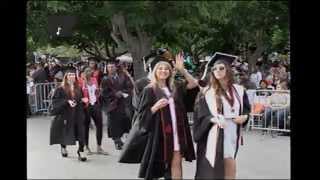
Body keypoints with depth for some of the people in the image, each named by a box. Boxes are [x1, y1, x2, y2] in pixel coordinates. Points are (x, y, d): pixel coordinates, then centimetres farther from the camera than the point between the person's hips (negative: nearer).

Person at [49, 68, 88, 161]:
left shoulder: (78, 89, 9)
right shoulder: (60, 89, -6)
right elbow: (55, 101, -12)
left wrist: (83, 100, -2)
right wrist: (67, 102, -22)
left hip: (77, 115, 3)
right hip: (65, 115, -2)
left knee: (81, 133, -9)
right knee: (64, 133, 12)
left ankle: (81, 151, -2)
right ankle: (63, 147, 40)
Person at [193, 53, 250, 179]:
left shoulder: (238, 90, 8)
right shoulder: (206, 92, -2)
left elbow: (246, 108, 18)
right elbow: (200, 114, -5)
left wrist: (244, 116, -4)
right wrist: (214, 119, -23)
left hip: (232, 133, 3)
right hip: (214, 135, -3)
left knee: (230, 169, 4)